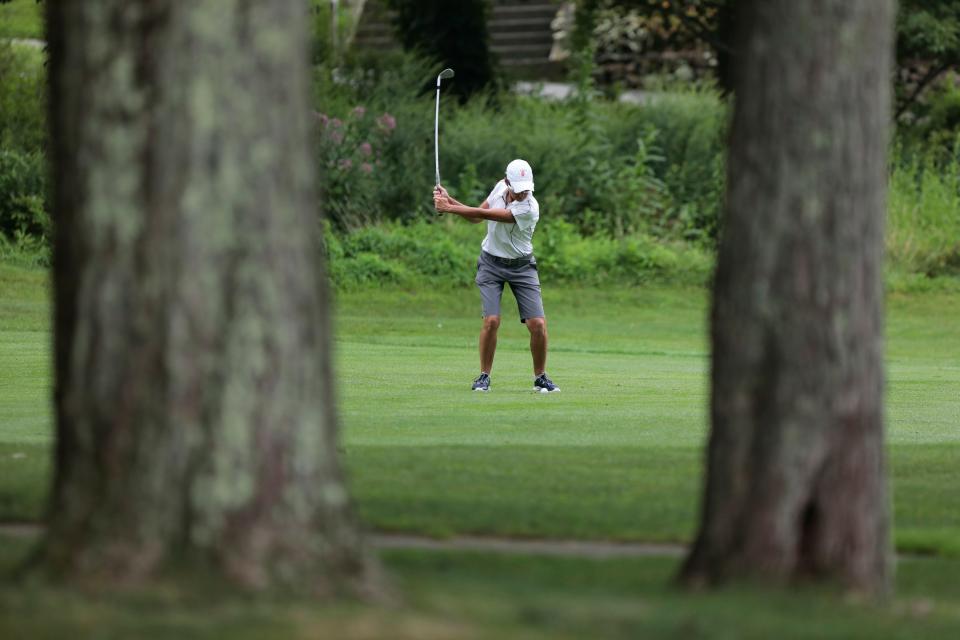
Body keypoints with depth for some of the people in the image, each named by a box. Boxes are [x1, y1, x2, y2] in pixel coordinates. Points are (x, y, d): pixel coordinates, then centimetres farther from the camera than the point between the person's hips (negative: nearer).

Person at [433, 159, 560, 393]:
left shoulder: (529, 208, -26)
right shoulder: (500, 188, -7)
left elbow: (484, 214, -27)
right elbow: (477, 216, 6)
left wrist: (449, 208, -22)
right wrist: (450, 201, -8)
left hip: (521, 266, -3)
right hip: (491, 263, 3)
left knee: (538, 324, -10)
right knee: (491, 320, -15)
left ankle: (540, 378, 9)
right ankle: (484, 376, 0)